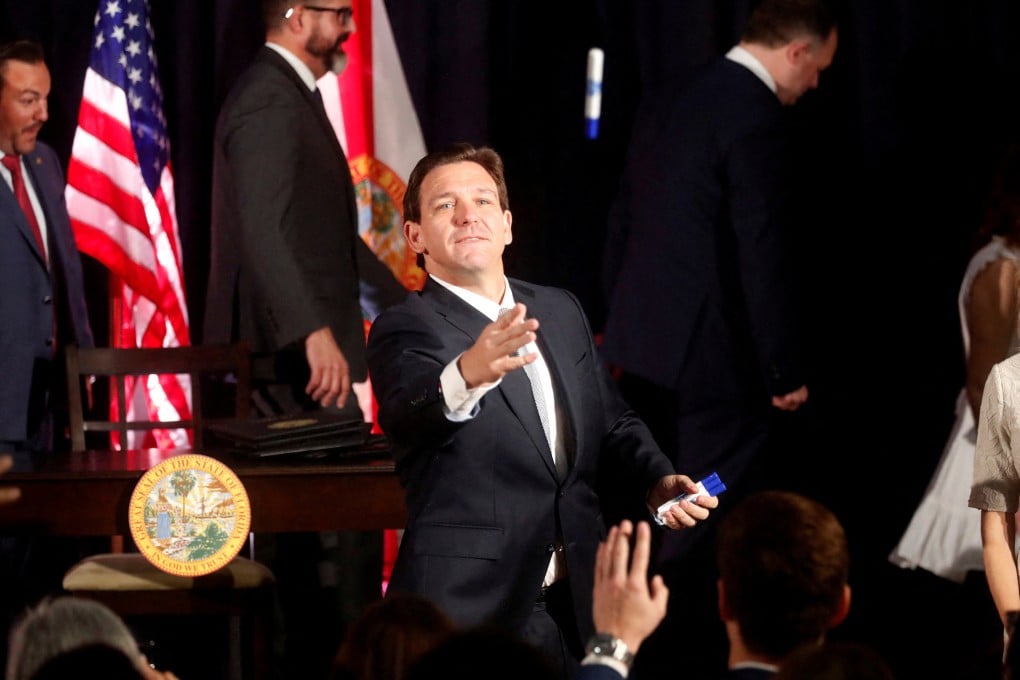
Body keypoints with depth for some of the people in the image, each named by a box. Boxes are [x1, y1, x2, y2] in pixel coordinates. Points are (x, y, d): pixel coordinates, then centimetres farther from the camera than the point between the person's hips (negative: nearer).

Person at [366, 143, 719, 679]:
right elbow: (409, 411, -31)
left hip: (576, 602, 6)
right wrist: (469, 374, -52)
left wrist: (656, 480, 2)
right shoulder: (404, 330, -9)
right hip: (469, 610, -6)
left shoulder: (561, 311, 12)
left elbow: (612, 421, 23)